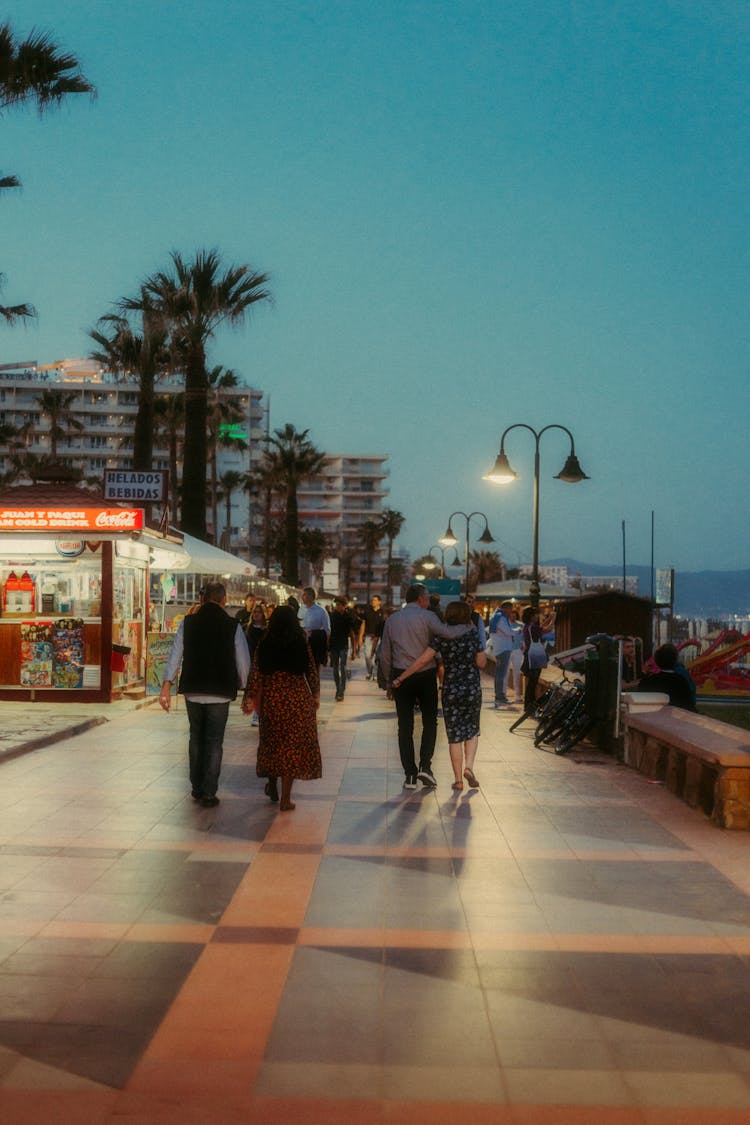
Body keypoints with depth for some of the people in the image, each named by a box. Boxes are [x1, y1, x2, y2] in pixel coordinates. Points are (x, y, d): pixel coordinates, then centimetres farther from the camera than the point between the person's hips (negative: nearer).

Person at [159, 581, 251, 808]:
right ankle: (208, 794, 2)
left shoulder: (187, 623, 1)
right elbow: (243, 661, -3)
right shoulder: (233, 626, -6)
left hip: (192, 691, 3)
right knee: (214, 742, 4)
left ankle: (196, 789, 26)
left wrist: (166, 685, -2)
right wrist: (244, 687, 10)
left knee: (196, 738, 18)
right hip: (220, 692, -3)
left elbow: (175, 655, -2)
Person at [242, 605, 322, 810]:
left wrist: (250, 699, 4)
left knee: (272, 742, 19)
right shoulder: (302, 644, -5)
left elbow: (255, 674, -5)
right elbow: (312, 672, 0)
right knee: (293, 746, 5)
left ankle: (272, 786, 32)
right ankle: (285, 798, 4)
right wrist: (315, 696, 12)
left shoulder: (264, 645, -4)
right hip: (298, 699, -1)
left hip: (271, 699, 1)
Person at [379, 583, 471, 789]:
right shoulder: (426, 617, -5)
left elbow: (384, 653, 9)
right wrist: (467, 627, -3)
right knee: (430, 721, 12)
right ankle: (425, 765, -2)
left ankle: (410, 775, 4)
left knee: (405, 726, 5)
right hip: (425, 675, -3)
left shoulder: (392, 620, 8)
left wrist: (389, 680, 17)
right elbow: (447, 633, -21)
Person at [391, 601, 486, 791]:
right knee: (472, 730, 19)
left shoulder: (441, 637, -6)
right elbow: (481, 663, 2)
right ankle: (469, 766, -1)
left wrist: (400, 678, -7)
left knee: (454, 735, 7)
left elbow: (422, 661, -12)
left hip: (450, 691, 0)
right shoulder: (473, 635, -5)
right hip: (473, 689, 0)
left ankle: (458, 780, 8)